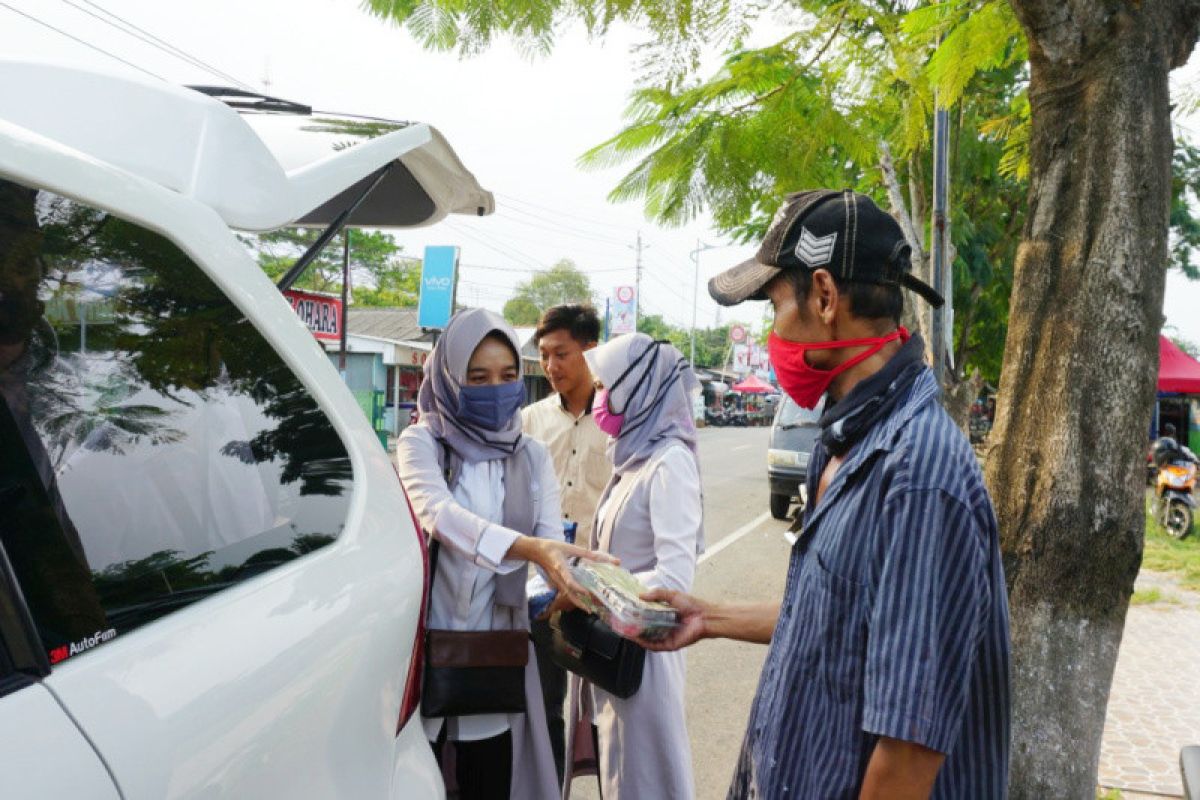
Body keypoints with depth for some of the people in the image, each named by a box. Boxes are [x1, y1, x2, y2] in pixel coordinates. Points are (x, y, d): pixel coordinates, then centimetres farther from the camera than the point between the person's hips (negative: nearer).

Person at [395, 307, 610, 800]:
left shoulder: (531, 456, 4)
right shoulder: (422, 442, -7)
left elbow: (551, 539, -6)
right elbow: (437, 513, -26)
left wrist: (580, 582, -30)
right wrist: (527, 548, -42)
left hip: (498, 649, 3)